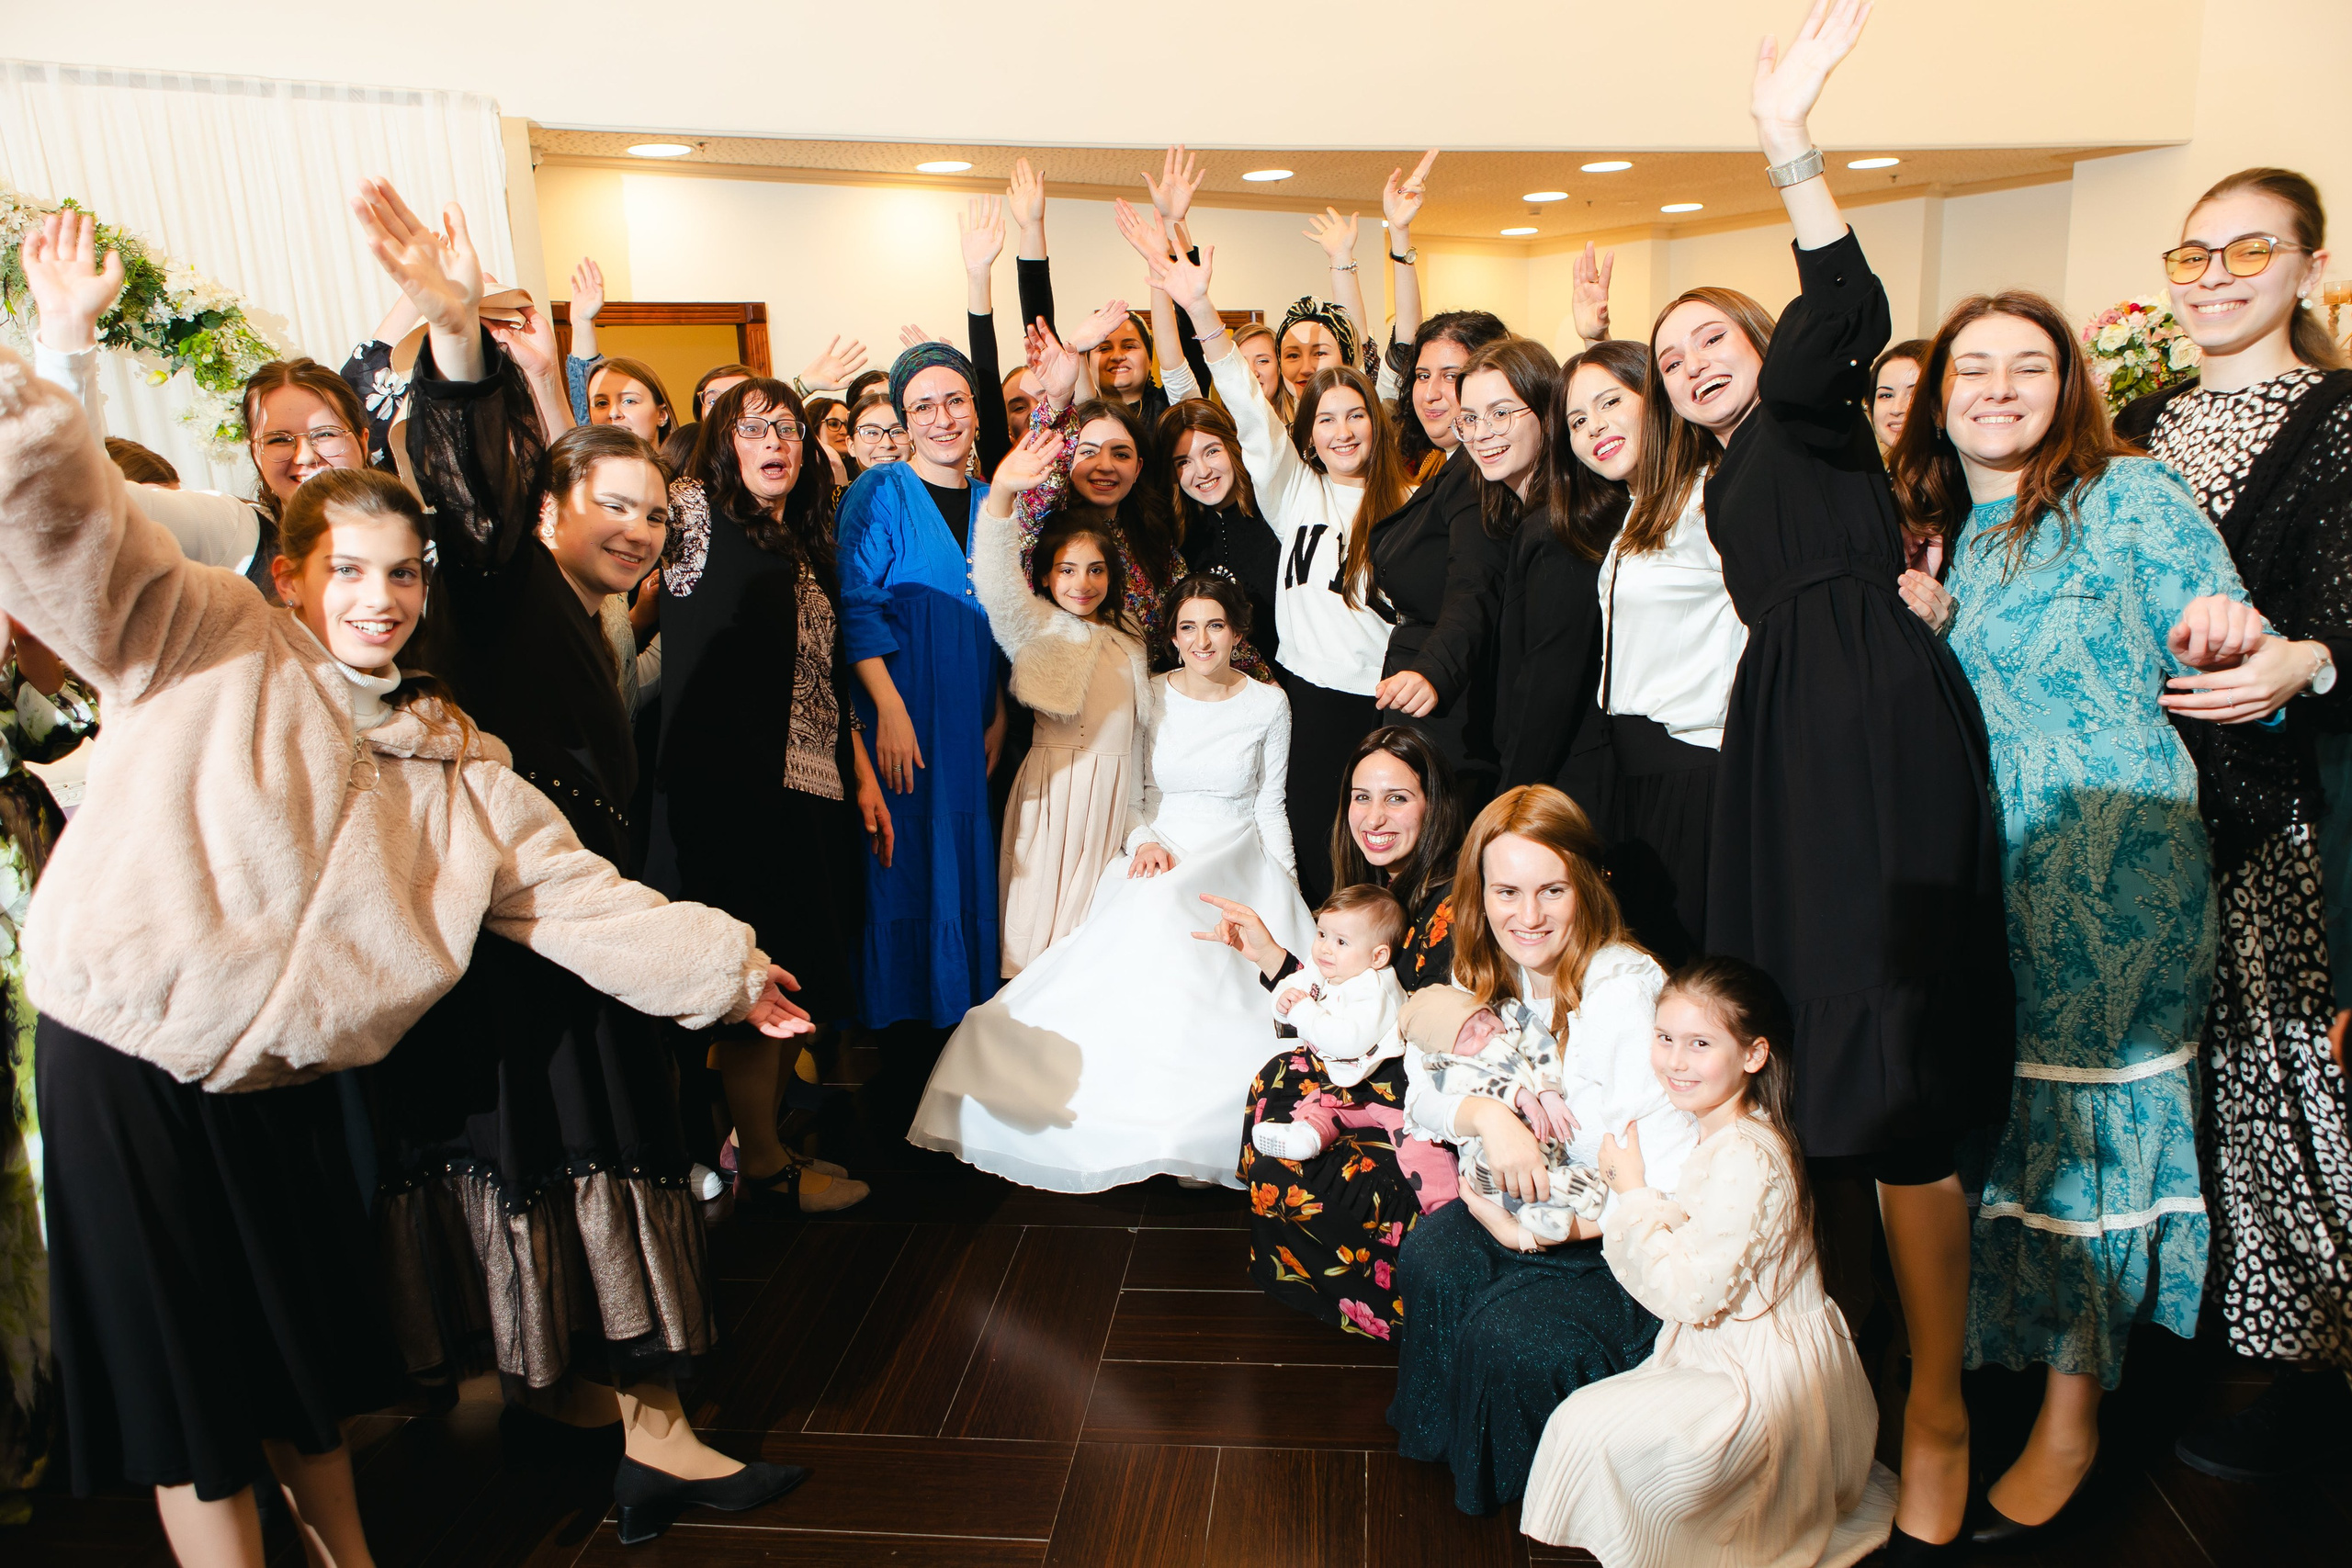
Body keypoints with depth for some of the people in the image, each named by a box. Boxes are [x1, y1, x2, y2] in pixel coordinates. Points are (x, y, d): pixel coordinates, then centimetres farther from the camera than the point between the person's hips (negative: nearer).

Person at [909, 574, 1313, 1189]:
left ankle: (1200, 1133, -23)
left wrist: (1289, 900, 2)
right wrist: (1144, 841, -12)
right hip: (1158, 856, 2)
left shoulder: (1268, 704, 2)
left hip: (1239, 863, -2)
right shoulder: (1148, 697, 4)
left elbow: (1270, 807, 6)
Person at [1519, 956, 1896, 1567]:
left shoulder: (1747, 1159, -26)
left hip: (1765, 1382, -10)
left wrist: (1631, 1190, -17)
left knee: (1590, 1428, -18)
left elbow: (1687, 1295, -24)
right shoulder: (1708, 1133, 4)